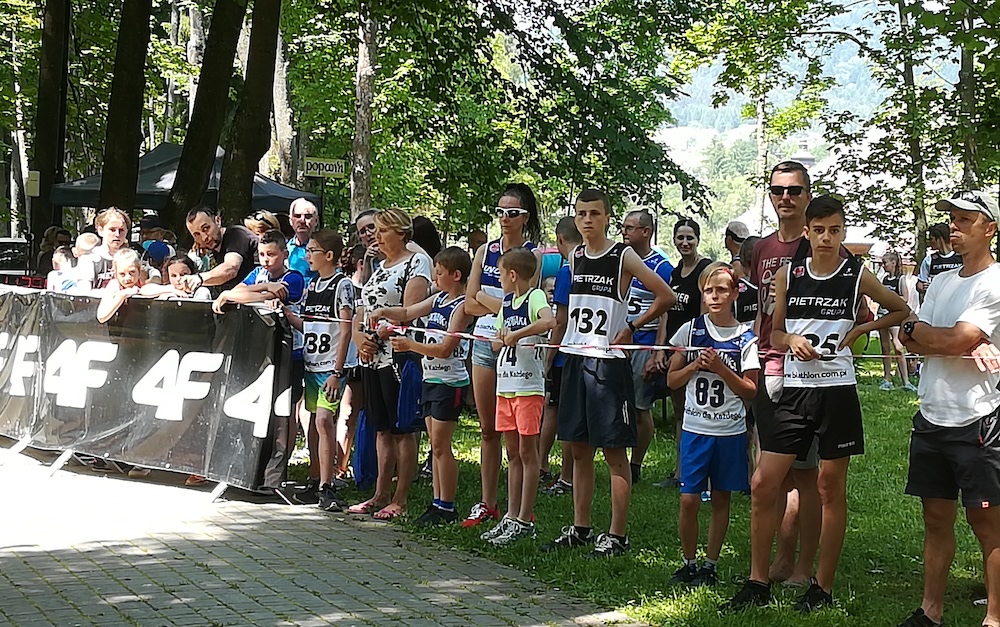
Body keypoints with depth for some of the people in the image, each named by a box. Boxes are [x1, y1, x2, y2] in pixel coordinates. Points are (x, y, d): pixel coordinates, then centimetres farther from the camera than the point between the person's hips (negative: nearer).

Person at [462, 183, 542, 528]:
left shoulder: (533, 254, -4)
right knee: (488, 429, 9)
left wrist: (486, 298, -5)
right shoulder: (485, 251, 10)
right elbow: (470, 303, 4)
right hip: (484, 341, 5)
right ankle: (487, 503, 16)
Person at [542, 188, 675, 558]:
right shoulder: (574, 257, 11)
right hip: (575, 358, 6)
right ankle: (580, 528, 20)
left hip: (608, 361, -6)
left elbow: (666, 297, -8)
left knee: (614, 451, -3)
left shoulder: (624, 257, -6)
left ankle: (617, 535, 1)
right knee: (579, 448, 11)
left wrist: (631, 327, -7)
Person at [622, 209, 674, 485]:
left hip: (644, 345, -6)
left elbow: (665, 313, -10)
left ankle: (635, 467, 10)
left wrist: (658, 353, -16)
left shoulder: (661, 266, -7)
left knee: (641, 408, 1)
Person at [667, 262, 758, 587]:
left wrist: (720, 368, -16)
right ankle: (689, 563, 12)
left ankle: (710, 564, 17)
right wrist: (695, 365, -10)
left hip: (731, 430, 0)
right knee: (689, 500, -4)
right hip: (695, 428, 0)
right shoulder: (690, 330, 3)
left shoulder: (745, 337, -1)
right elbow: (672, 380, 7)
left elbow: (751, 390, -4)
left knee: (721, 499, 7)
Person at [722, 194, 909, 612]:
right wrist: (792, 340, -10)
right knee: (763, 484, -2)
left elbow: (901, 312, 13)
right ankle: (758, 583, 9)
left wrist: (857, 331, -1)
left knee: (831, 488, 5)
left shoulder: (858, 276, 0)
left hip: (837, 389, -2)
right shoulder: (788, 275, 5)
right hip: (794, 388, 2)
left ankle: (822, 587, 14)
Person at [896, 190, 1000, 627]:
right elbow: (915, 344, 6)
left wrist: (914, 329, -1)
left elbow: (956, 340, -19)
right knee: (936, 518, 13)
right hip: (931, 417, 7)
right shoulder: (941, 282, 15)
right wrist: (965, 347, -13)